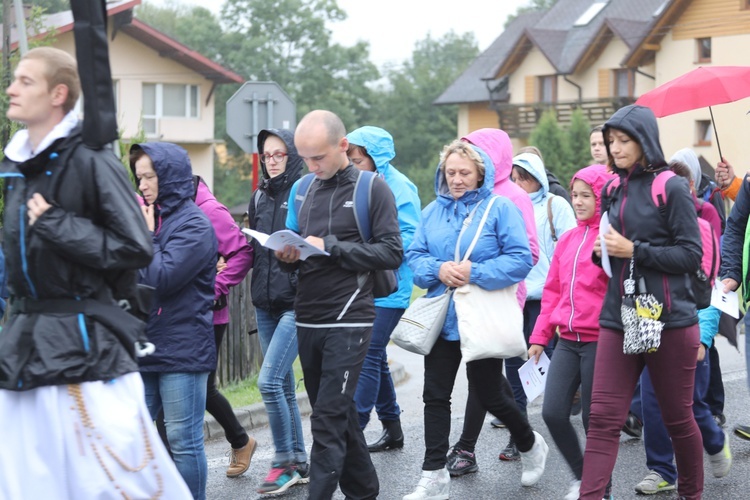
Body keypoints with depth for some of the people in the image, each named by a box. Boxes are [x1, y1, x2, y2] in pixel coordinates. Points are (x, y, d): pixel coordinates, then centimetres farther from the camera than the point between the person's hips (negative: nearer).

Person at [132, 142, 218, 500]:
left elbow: (161, 279, -18)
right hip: (145, 347, 7)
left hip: (183, 350, -7)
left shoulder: (195, 225, -9)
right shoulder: (149, 216, 12)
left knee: (183, 441, 0)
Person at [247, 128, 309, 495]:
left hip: (296, 303, -7)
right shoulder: (259, 197, 13)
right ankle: (299, 463, 21)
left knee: (269, 381, -13)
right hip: (265, 303, 7)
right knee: (283, 386, 12)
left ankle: (284, 464, 1)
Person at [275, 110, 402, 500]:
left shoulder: (372, 188, -4)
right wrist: (289, 256, -4)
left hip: (348, 321, -6)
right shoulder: (303, 189, 12)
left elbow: (392, 252, -12)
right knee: (339, 414, 14)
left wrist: (330, 246, -18)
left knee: (328, 419, -9)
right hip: (307, 320, 6)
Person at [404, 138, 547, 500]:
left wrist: (475, 273, -21)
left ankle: (530, 446, 34)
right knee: (436, 396, 3)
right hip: (442, 318, 5)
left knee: (488, 395, 6)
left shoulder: (500, 208, -6)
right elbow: (414, 256, 6)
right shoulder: (433, 211, 9)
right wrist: (438, 269, -14)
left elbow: (520, 260, -13)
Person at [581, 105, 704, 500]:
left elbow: (692, 256, -11)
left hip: (669, 320, -5)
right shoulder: (612, 190, 10)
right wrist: (602, 251, 0)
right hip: (618, 319, 5)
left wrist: (634, 250, -17)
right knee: (603, 418, -4)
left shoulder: (671, 188, -7)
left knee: (677, 418, 9)